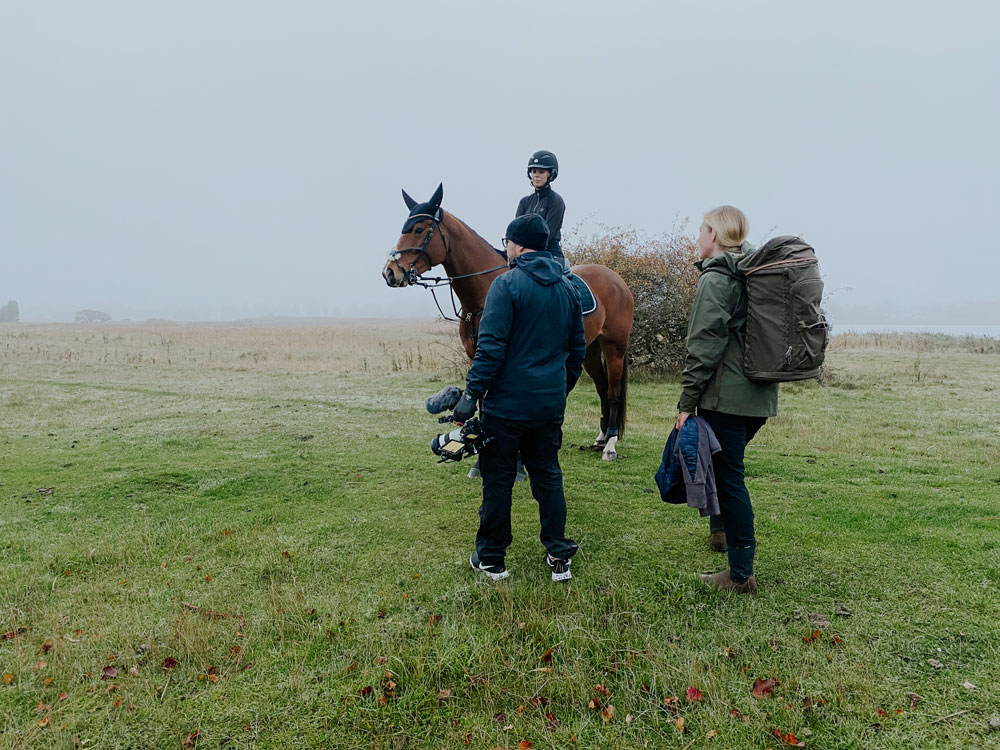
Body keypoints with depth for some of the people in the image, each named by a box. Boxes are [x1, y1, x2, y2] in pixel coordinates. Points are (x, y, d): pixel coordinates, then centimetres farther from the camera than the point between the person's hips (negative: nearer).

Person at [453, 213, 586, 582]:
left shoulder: (507, 284, -11)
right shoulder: (567, 287, 10)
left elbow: (490, 347, -18)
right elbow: (577, 348, 16)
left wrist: (472, 394, -16)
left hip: (507, 402, -6)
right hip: (551, 403, 6)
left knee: (498, 479, 6)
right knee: (548, 476, 15)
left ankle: (491, 558, 17)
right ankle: (559, 557, 18)